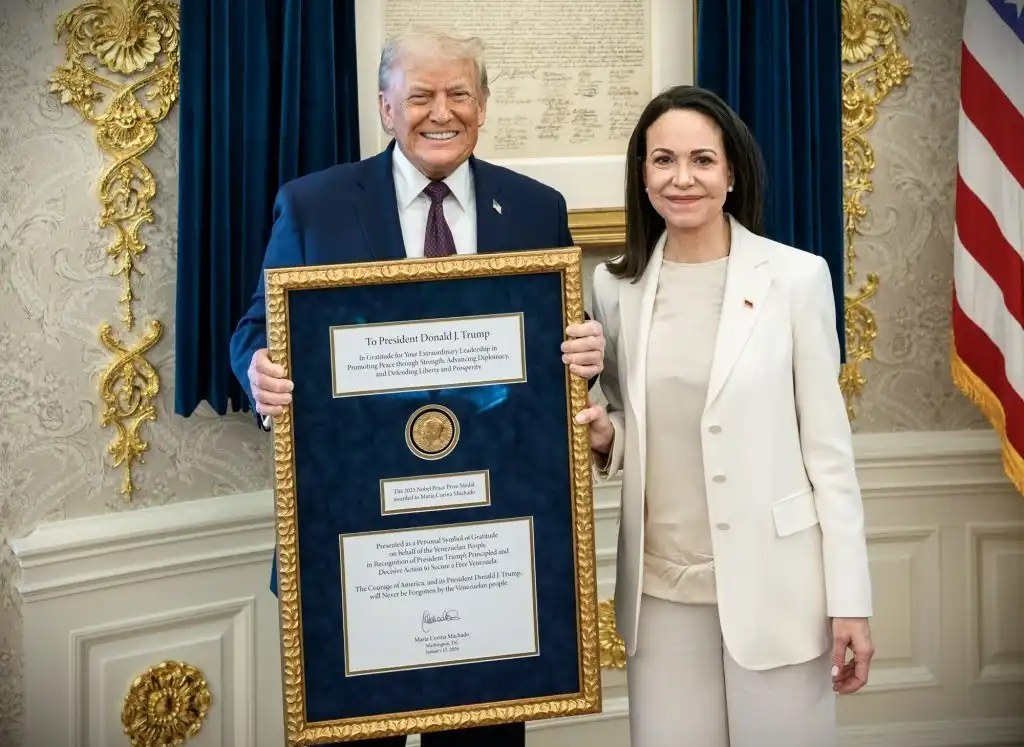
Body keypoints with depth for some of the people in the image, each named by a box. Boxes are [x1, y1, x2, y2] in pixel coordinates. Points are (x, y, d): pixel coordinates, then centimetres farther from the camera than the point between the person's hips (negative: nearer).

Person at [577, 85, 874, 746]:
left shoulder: (796, 276, -6)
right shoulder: (617, 285, 4)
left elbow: (828, 444, -5)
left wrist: (850, 598, -7)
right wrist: (604, 437, -8)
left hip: (772, 585, -3)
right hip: (660, 587, 3)